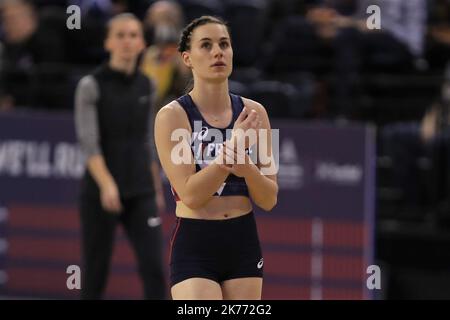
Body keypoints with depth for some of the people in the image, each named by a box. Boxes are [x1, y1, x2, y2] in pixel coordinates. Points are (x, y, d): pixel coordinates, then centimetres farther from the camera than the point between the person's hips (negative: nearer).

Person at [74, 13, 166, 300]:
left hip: (141, 193, 4)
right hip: (100, 192, -3)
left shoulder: (147, 86, 8)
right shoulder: (91, 86, -7)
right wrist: (106, 184, -29)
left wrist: (157, 189, 17)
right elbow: (89, 141, -16)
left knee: (154, 267, -9)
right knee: (96, 270, 4)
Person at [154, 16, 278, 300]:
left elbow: (269, 200, 3)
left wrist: (247, 168, -17)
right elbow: (190, 195, -17)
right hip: (195, 247, -5)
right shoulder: (173, 116, -8)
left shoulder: (253, 113, 4)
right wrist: (233, 148, -26)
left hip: (244, 244, 5)